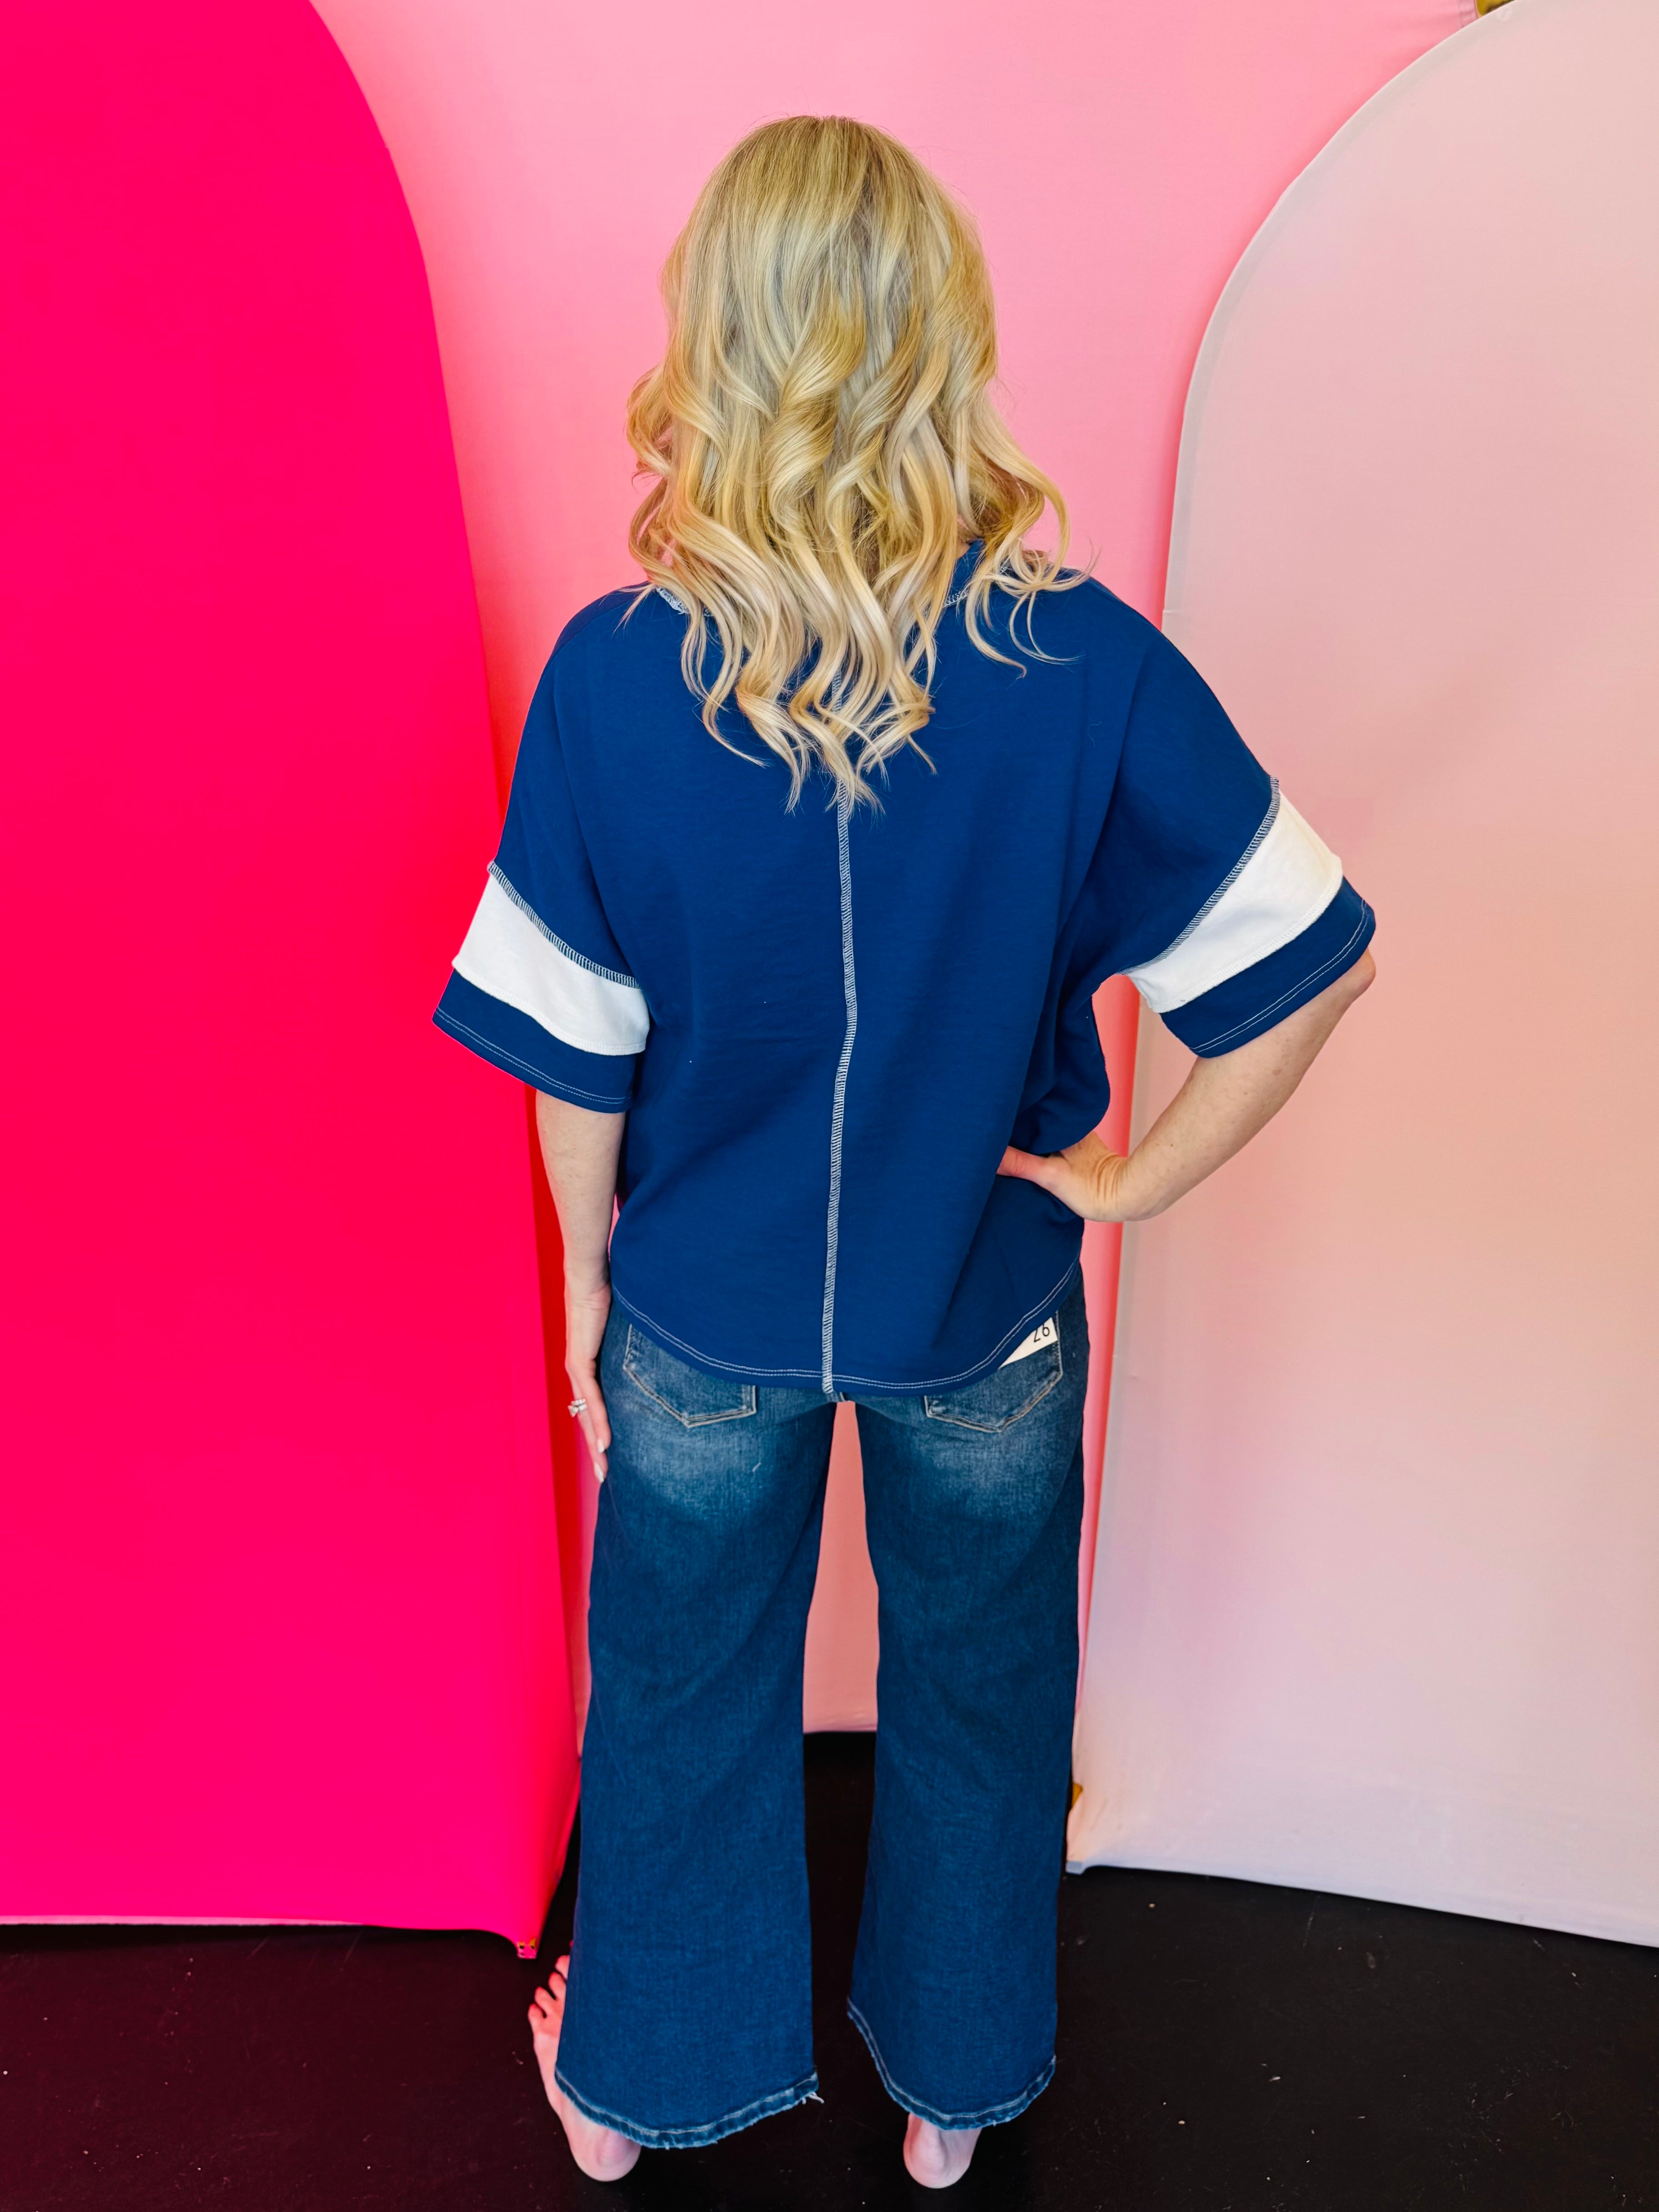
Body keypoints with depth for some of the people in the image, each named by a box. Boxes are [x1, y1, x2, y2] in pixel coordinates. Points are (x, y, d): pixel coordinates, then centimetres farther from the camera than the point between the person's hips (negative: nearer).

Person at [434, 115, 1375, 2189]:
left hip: (708, 1315, 0)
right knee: (979, 1685, 26)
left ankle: (636, 2079, 54)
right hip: (986, 1307, 1)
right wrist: (1128, 1182, -3)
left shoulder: (612, 676, -20)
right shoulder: (1088, 664, -19)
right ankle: (954, 2089, 54)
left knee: (684, 1691, 26)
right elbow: (1311, 961, -14)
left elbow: (574, 1057, -12)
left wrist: (588, 1268, 5)